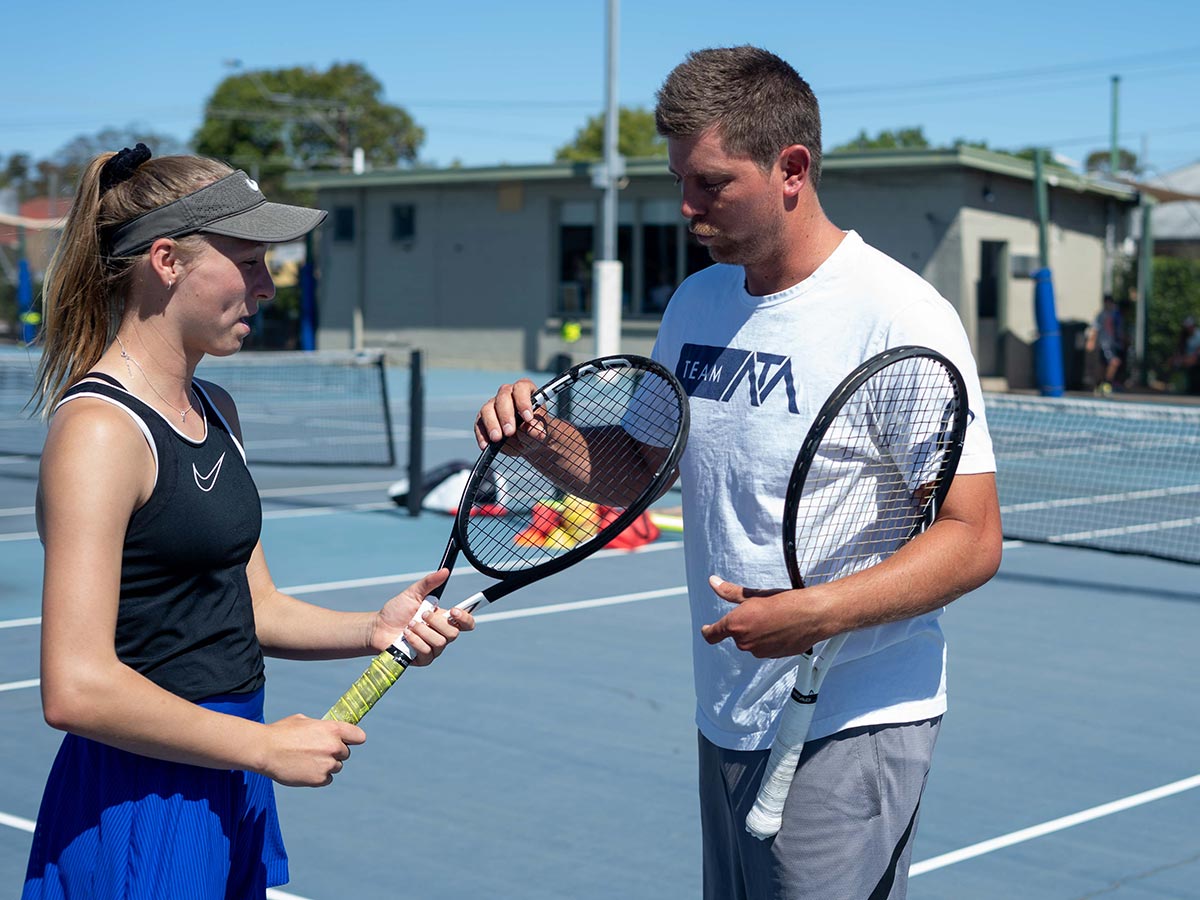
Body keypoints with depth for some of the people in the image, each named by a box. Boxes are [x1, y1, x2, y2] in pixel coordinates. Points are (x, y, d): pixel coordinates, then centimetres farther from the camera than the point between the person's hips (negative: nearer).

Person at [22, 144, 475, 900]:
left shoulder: (215, 411, 11)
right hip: (139, 806, -9)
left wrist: (375, 630, -4)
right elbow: (76, 688, -24)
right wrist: (265, 746, -17)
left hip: (229, 799, 9)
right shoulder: (100, 429, -18)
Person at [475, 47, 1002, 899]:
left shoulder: (900, 316, -15)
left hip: (850, 729, -7)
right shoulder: (696, 303, 8)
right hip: (728, 722, 7)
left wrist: (818, 613, -29)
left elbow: (973, 539, -17)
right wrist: (541, 434, -2)